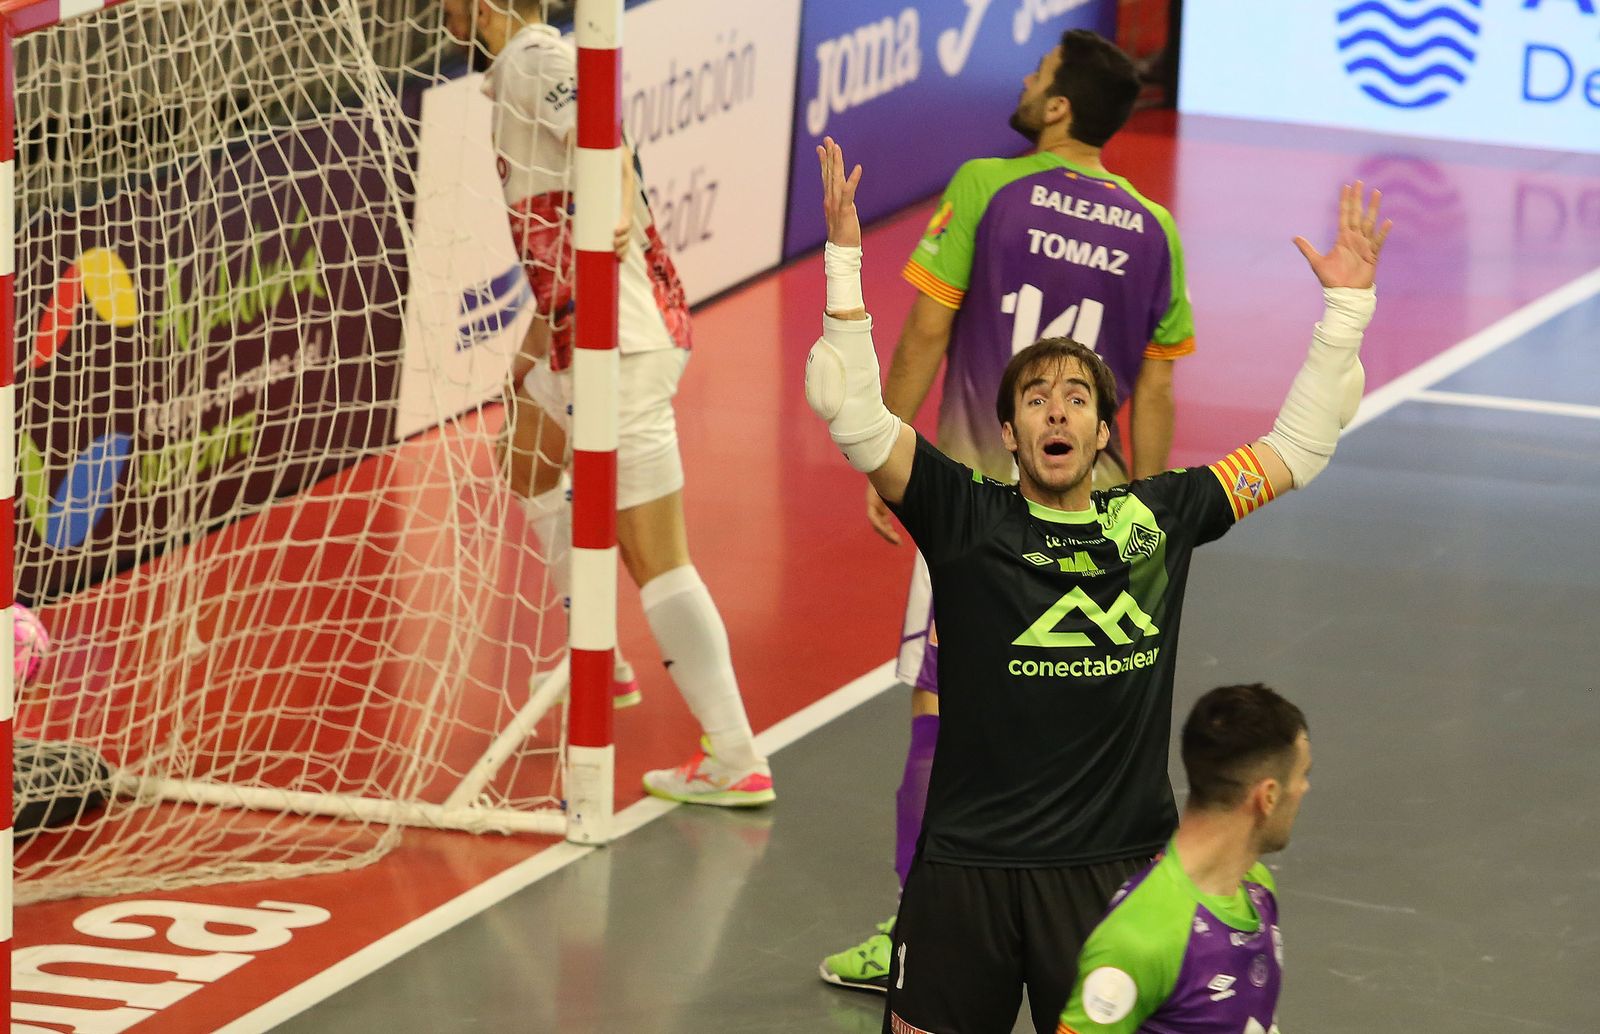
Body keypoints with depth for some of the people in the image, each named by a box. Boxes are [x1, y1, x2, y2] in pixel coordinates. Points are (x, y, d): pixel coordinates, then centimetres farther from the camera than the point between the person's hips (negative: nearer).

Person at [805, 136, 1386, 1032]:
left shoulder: (1158, 519, 5)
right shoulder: (966, 514, -3)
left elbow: (1298, 446, 14)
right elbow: (854, 414, -12)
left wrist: (1347, 305, 11)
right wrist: (845, 260, -19)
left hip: (1115, 870, 2)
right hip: (967, 865, -2)